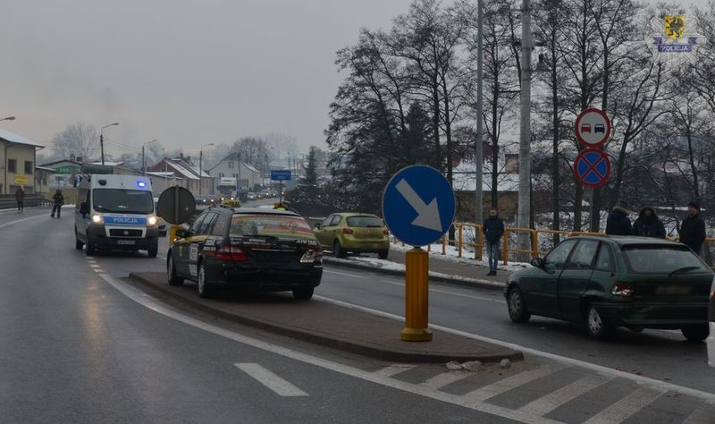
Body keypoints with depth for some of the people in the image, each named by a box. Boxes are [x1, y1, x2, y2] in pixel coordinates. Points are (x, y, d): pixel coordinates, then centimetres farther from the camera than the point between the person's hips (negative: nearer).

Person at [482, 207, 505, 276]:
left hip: (496, 241, -3)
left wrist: (498, 236, -11)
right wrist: (486, 235, -2)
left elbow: (502, 230, 3)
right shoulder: (487, 221, 5)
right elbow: (484, 229, 14)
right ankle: (491, 270, 15)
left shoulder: (499, 221, -1)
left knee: (495, 256, -3)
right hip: (488, 240, 3)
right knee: (490, 256, 8)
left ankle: (494, 270, 0)